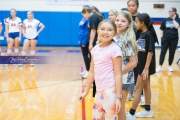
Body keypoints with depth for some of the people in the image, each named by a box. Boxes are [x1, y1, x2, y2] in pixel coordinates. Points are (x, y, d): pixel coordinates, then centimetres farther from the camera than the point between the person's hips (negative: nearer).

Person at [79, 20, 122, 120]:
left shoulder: (114, 49, -12)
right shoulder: (95, 49, 8)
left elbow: (118, 75, -13)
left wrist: (118, 97, -15)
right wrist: (86, 91, 17)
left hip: (110, 91, -7)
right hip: (99, 90, 7)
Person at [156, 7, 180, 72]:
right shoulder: (165, 20, 4)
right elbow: (161, 29, 8)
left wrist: (173, 19, -11)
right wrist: (161, 37, 0)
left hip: (174, 39, -1)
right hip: (165, 39, 1)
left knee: (172, 53, 7)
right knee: (163, 52, -3)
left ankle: (170, 66, 21)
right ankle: (160, 66, 0)